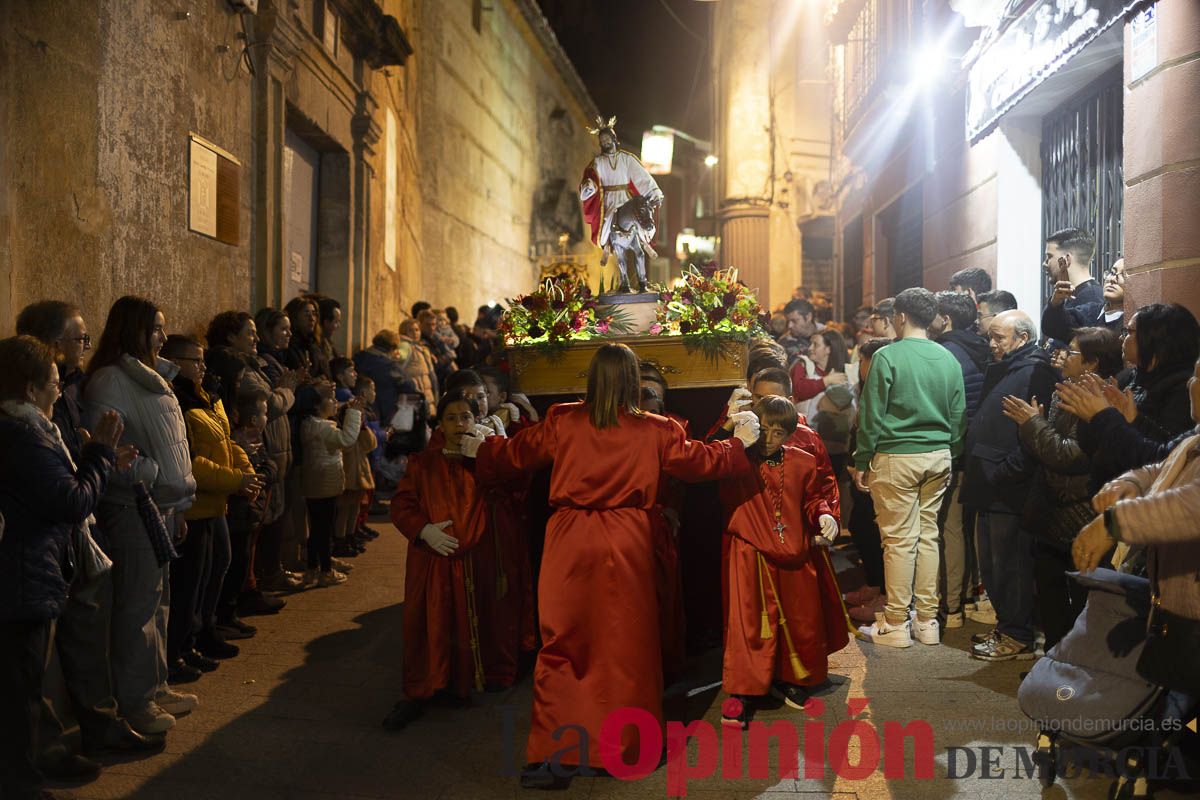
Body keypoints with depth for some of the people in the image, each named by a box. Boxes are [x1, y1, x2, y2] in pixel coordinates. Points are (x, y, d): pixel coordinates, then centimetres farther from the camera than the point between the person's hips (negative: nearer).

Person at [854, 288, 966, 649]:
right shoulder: (948, 359, 6)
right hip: (938, 457, 5)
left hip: (897, 457, -5)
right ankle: (928, 621, 16)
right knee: (928, 535, 10)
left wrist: (861, 462, -3)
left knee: (899, 539, -1)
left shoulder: (887, 357, -9)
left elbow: (872, 416, -9)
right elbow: (959, 415, 9)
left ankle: (895, 626, 6)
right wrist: (949, 452, 18)